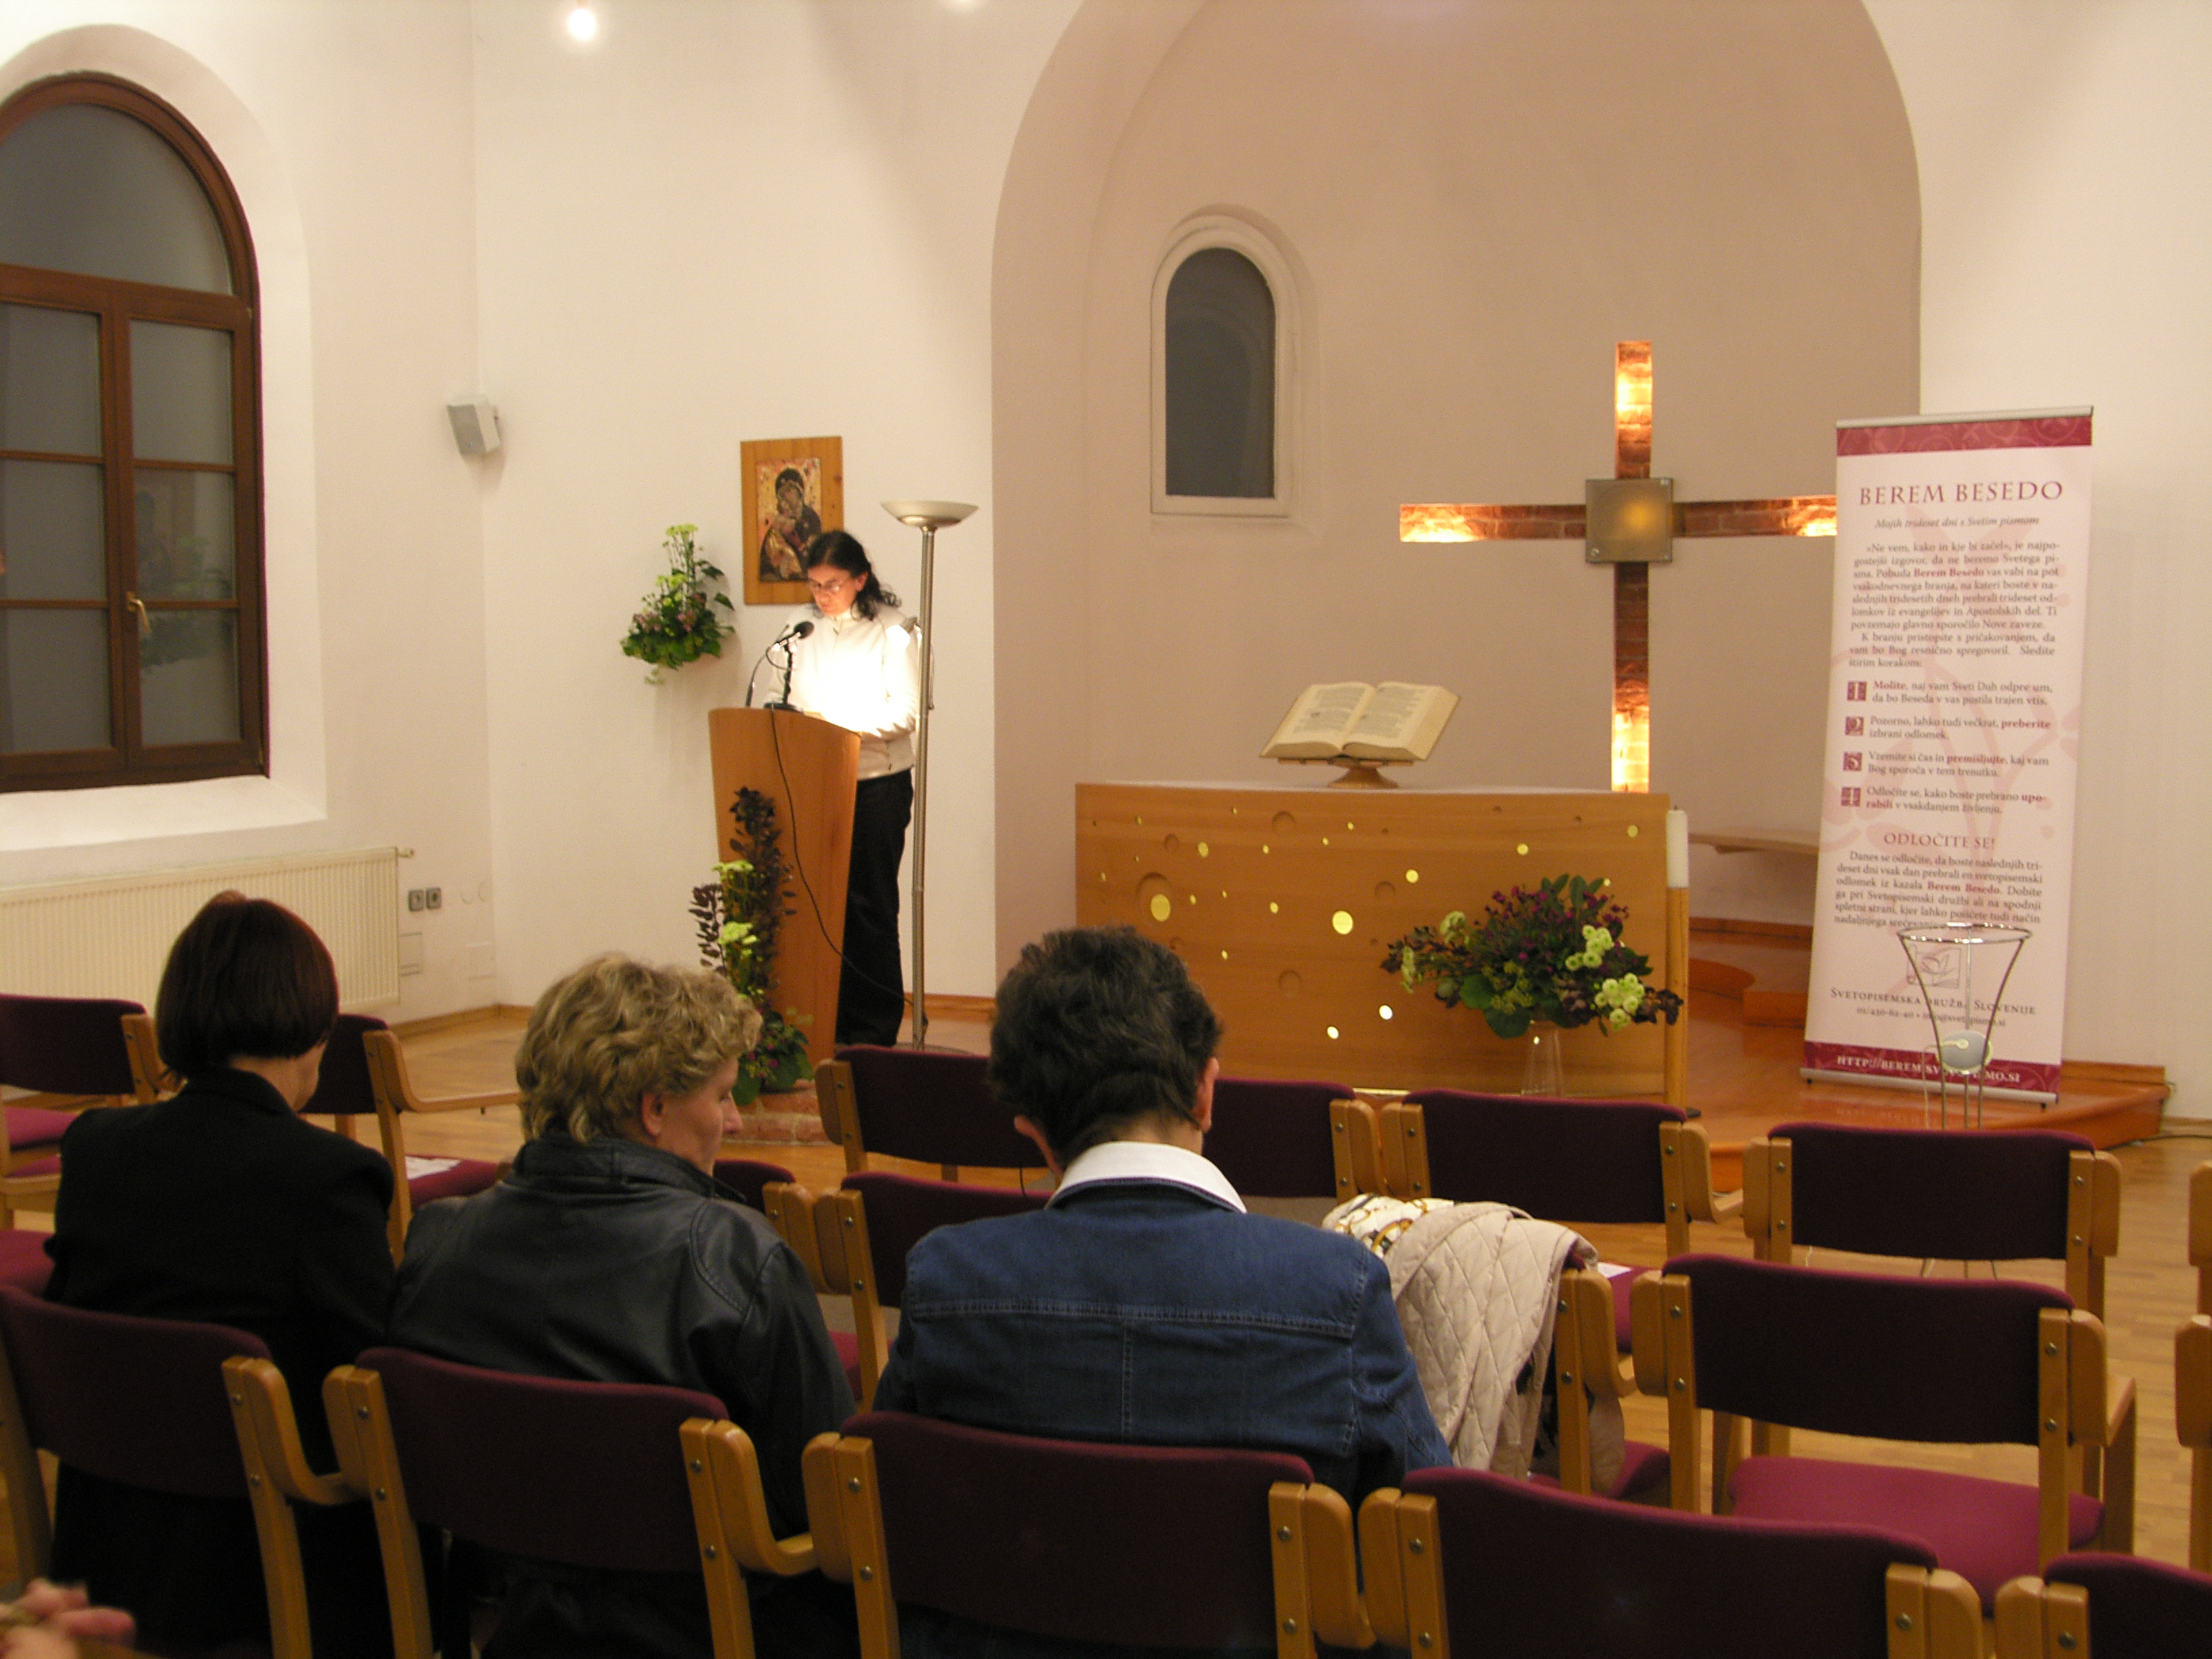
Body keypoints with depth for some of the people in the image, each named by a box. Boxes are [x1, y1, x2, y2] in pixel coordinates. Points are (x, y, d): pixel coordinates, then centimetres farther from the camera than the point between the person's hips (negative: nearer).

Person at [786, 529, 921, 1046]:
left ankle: (875, 1030, 5)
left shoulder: (891, 633, -4)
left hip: (879, 784, -5)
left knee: (870, 904, -2)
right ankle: (833, 1020, 11)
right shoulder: (808, 634, 13)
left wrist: (841, 726, -22)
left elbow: (906, 712, -10)